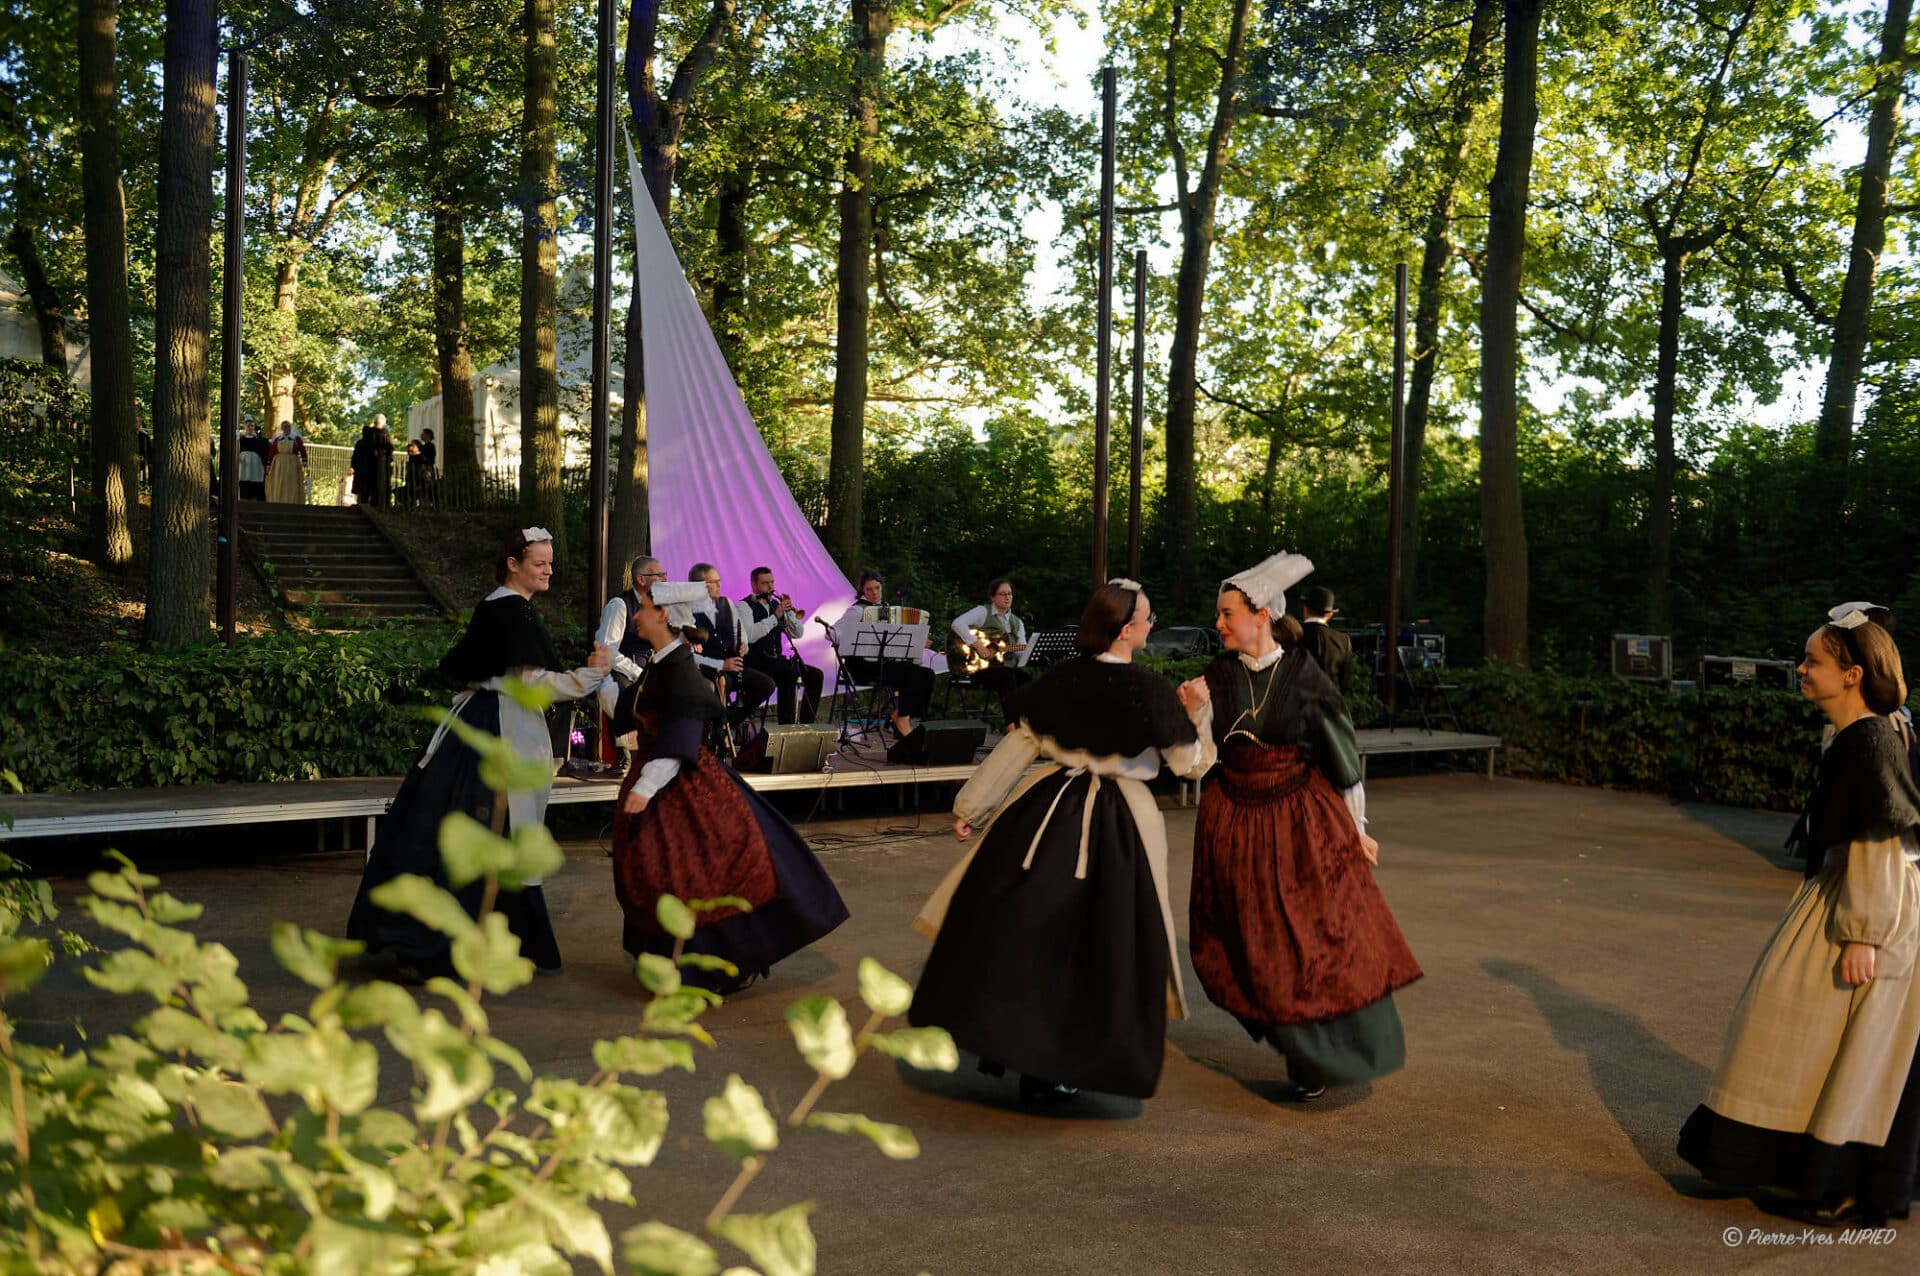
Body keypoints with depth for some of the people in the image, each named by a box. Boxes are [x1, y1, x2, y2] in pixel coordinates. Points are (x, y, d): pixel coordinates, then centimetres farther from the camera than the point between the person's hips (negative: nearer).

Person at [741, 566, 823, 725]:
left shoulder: (776, 604, 17)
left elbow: (796, 634, 12)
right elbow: (749, 636, -21)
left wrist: (789, 612, -4)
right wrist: (775, 616, -20)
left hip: (776, 660, 7)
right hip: (755, 662, -7)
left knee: (815, 675, -9)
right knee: (789, 673, -32)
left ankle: (807, 724, -6)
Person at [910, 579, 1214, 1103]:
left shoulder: (1061, 678, -3)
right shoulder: (1150, 690, -12)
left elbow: (1016, 747, 0)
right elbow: (1191, 762, -2)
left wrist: (971, 806, 8)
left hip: (1046, 810, 3)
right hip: (1115, 824, -3)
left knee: (1016, 923, 15)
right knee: (1094, 941, 9)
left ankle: (1001, 1041, 22)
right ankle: (1045, 1069, 15)